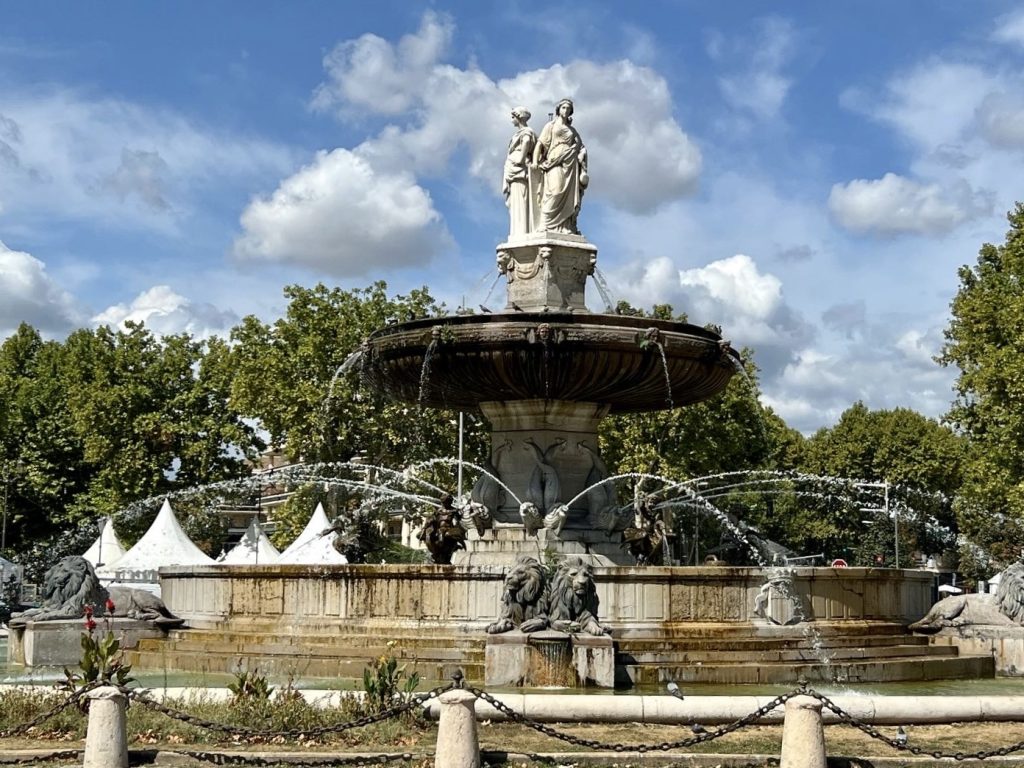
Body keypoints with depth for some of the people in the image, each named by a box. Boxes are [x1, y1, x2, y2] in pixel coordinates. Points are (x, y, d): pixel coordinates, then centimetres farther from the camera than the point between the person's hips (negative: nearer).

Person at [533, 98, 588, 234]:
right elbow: (540, 144, 6)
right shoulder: (551, 126, 14)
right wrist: (535, 161, -8)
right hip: (555, 163, -4)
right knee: (555, 191, -23)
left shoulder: (572, 130, 24)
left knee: (569, 196, -6)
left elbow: (580, 147, 18)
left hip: (569, 165, 4)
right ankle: (543, 225, -30)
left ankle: (567, 228, -11)